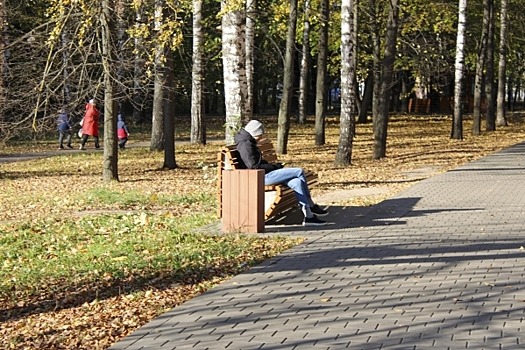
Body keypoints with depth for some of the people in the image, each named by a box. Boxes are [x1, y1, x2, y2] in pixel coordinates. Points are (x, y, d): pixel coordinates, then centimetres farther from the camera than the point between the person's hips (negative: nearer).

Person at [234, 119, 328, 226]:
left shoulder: (248, 142, 19)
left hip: (265, 174, 11)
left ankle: (309, 216, -6)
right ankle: (311, 206, 3)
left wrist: (272, 165, 11)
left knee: (296, 182, -5)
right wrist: (274, 166, -11)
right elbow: (254, 167, -20)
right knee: (299, 172, -9)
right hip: (261, 177, -11)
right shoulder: (246, 145, -15)